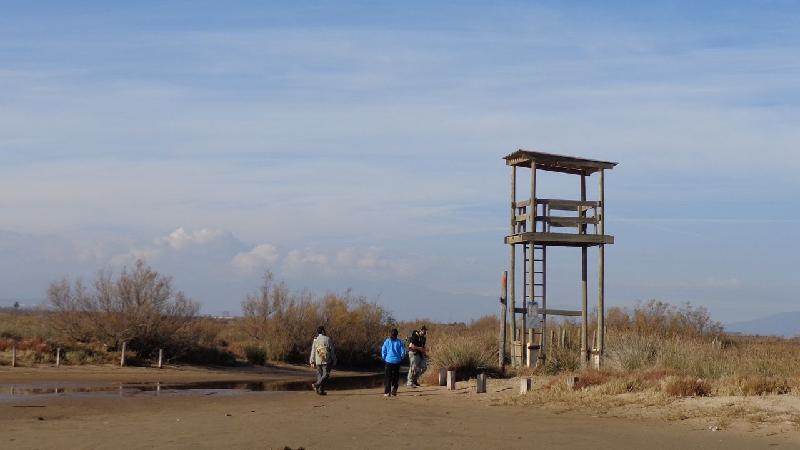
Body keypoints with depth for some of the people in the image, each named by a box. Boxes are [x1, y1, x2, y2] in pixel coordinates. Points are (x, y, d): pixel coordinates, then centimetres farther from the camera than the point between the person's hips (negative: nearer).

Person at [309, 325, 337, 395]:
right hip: (326, 361, -4)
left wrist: (312, 361, 9)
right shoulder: (328, 339, -4)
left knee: (320, 374, 11)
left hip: (318, 361, 4)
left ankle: (321, 390, 6)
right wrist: (334, 361, 4)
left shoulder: (315, 340, 5)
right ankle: (317, 384, -20)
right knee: (326, 374, -2)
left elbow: (313, 351, 5)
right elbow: (332, 351, -3)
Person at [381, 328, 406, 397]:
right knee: (396, 376, 14)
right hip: (397, 361, 0)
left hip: (389, 361, 0)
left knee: (388, 377, 6)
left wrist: (384, 359, 12)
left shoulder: (387, 342, -4)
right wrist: (401, 359, 13)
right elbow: (403, 352, -2)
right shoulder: (399, 342, -4)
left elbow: (383, 351, -2)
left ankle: (387, 392, 1)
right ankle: (394, 390, 7)